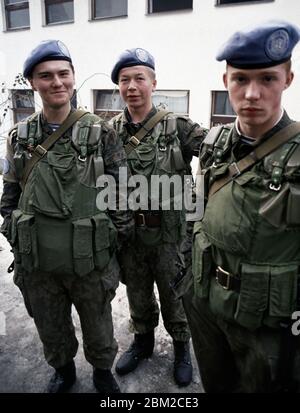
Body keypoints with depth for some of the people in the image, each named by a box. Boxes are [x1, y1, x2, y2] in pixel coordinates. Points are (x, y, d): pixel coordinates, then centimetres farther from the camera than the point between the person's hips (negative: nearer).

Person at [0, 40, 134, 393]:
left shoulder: (101, 133, -8)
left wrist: (117, 239, -4)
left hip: (91, 261, -2)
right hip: (37, 264, 3)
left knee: (98, 328, 18)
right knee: (51, 330, 23)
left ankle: (102, 371, 48)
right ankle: (63, 371, 52)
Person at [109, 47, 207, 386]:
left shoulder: (177, 126, -9)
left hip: (169, 231, -3)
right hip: (129, 230, 3)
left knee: (174, 293, 15)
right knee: (137, 292, 21)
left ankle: (181, 347, 41)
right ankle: (142, 340, 46)